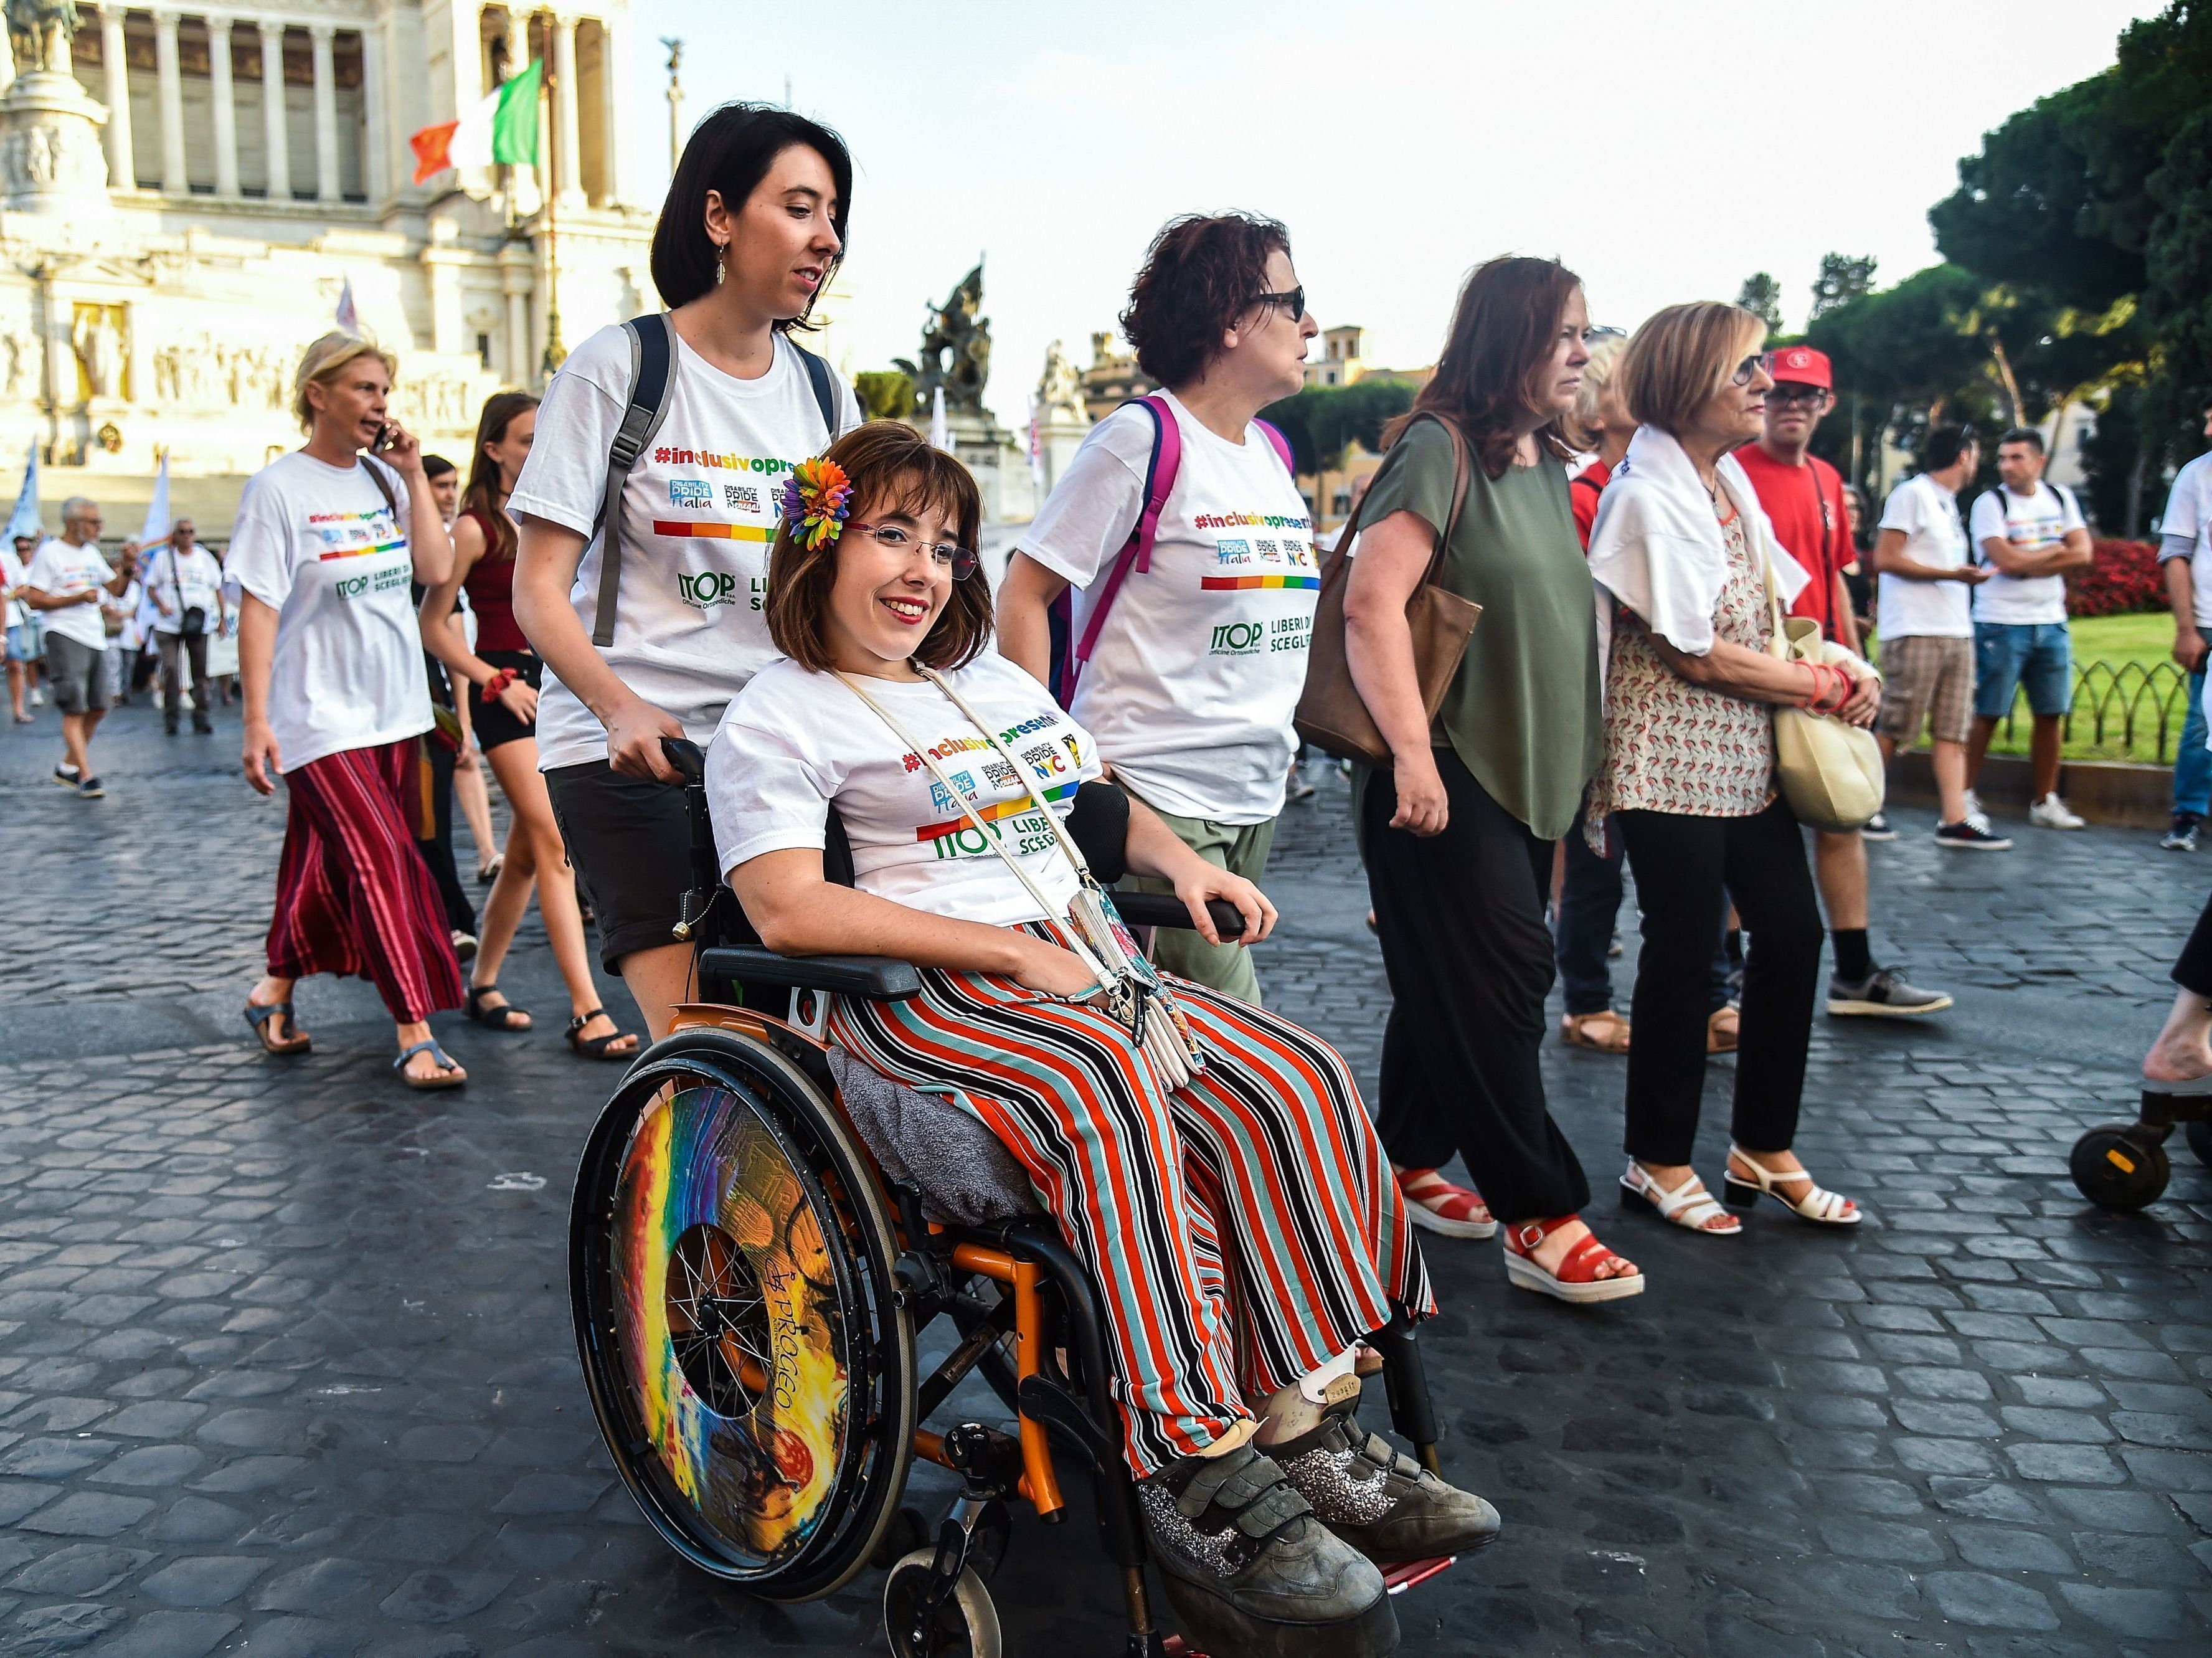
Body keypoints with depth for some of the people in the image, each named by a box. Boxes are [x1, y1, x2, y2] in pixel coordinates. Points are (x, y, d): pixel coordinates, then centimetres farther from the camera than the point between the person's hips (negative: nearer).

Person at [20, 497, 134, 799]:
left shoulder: (91, 553, 17)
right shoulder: (50, 552, -5)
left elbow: (116, 590, 20)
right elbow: (34, 600, -9)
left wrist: (127, 570, 1)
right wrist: (78, 598, -17)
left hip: (95, 638, 8)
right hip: (65, 637, -8)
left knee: (98, 708, 9)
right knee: (75, 709, -9)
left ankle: (67, 768, 23)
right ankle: (86, 778, -11)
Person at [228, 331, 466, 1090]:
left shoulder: (385, 478, 9)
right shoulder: (280, 487, -8)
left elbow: (437, 568, 0)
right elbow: (258, 608, -11)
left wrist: (413, 473, -4)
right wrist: (256, 721, -16)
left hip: (393, 709, 6)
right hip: (322, 716, -6)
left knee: (330, 862, 13)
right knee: (382, 861, -13)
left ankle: (275, 990, 30)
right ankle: (415, 1035, -11)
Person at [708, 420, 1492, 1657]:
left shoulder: (993, 681, 24)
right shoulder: (780, 718, -1)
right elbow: (791, 909, -16)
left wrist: (1181, 861, 10)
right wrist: (1014, 951, -20)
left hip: (1070, 964, 8)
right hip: (922, 991, -7)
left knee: (1299, 1081, -16)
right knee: (1112, 1094, -37)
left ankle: (1306, 1430, -15)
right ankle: (1195, 1469, -31)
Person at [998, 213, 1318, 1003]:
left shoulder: (1272, 451, 13)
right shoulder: (1142, 436, -10)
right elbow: (1024, 591, -11)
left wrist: (1279, 733, 17)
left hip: (1258, 795, 8)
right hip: (1156, 794, -8)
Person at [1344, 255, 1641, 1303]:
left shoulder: (1546, 460, 14)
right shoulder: (1441, 448, -12)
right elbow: (1372, 602, -20)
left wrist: (1572, 763, 21)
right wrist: (1412, 754, -26)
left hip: (1527, 769, 9)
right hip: (1448, 774, -8)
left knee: (1457, 982, 15)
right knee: (1499, 979, -6)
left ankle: (1409, 1163, 29)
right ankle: (1540, 1219, 2)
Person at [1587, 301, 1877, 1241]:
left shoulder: (1729, 483, 12)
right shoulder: (1646, 498, -15)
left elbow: (1769, 612, 16)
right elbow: (1702, 656, -17)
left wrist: (1845, 663, -2)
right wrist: (1828, 688, -8)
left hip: (1744, 757, 9)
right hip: (1672, 762, -8)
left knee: (1791, 931, 9)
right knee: (1684, 952, -1)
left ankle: (1764, 1148, 24)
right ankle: (1658, 1163, 15)